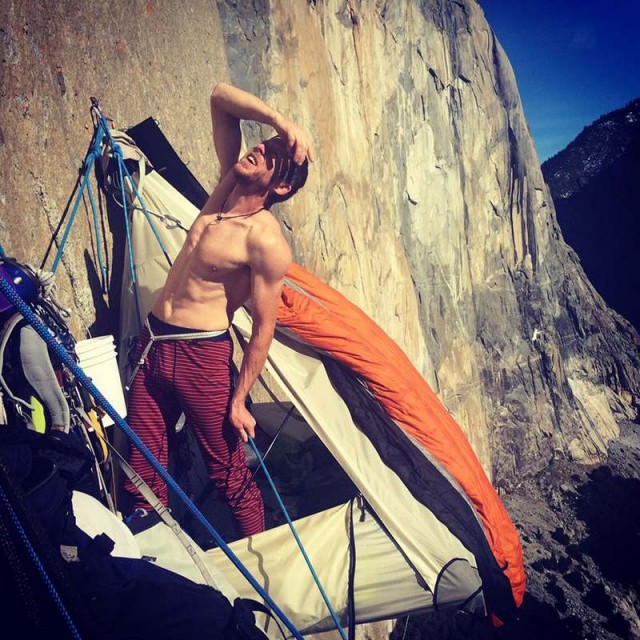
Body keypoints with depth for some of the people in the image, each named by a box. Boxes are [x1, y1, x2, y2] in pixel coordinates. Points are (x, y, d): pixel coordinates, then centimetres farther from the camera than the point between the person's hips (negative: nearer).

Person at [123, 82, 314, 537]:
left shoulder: (267, 242, -18)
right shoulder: (228, 185, 2)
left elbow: (263, 329, -14)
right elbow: (221, 96, 3)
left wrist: (239, 401, -11)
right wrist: (279, 120, -11)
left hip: (203, 356, -7)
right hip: (152, 344, 8)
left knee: (230, 475, 7)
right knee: (144, 470, 14)